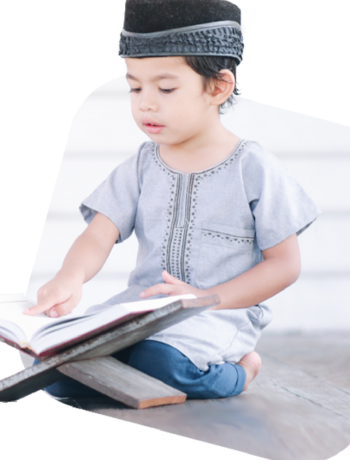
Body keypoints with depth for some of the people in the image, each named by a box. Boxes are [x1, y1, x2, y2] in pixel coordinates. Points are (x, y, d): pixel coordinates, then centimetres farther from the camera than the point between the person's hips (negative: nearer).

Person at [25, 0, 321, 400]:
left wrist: (206, 298, -15)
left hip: (221, 313, -5)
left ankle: (237, 373, -1)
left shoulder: (254, 169, -3)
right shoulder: (139, 168, 8)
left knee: (157, 365, -36)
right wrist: (69, 279, -27)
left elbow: (285, 264, -3)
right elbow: (98, 236, -3)